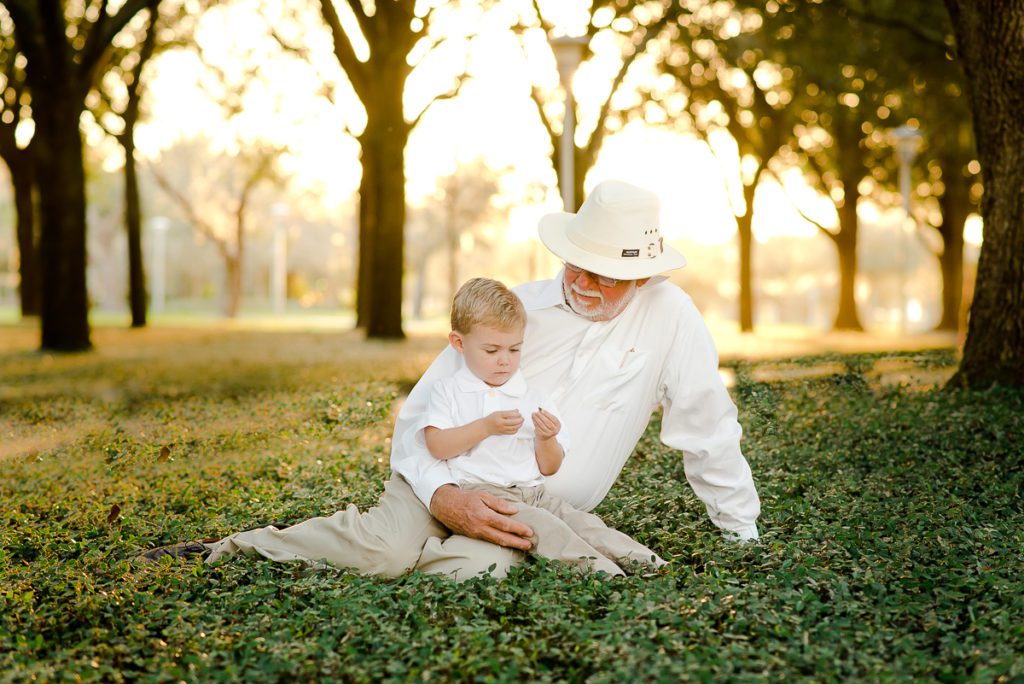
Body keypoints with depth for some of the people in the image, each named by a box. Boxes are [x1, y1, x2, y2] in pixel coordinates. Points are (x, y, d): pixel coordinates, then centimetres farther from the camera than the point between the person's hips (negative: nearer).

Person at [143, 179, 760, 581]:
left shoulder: (669, 316, -7)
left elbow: (708, 432, 2)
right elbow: (421, 416, -7)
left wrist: (748, 541, 5)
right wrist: (444, 496, -25)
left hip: (536, 515, 0)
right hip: (453, 481, 0)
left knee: (476, 567, -34)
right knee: (388, 546, -32)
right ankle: (233, 548, -11)